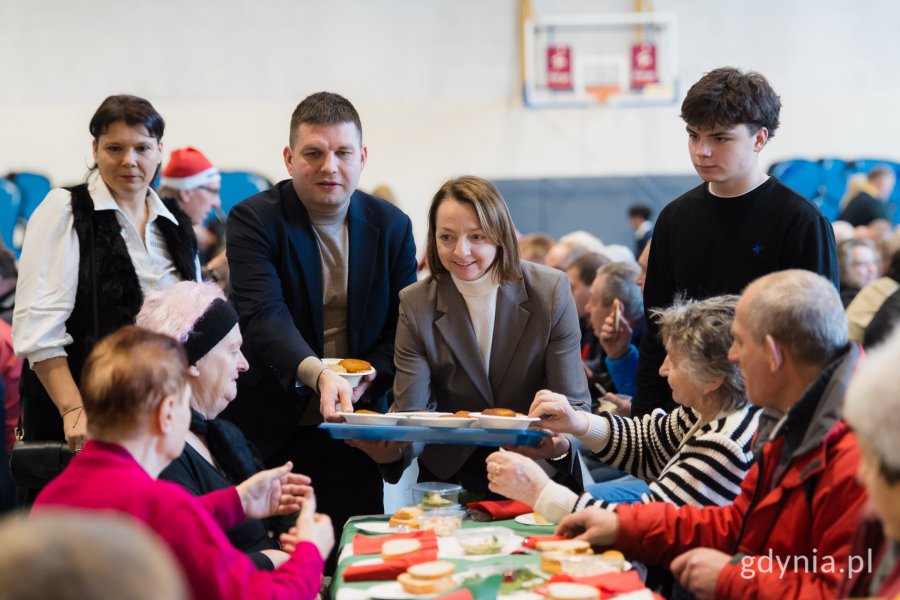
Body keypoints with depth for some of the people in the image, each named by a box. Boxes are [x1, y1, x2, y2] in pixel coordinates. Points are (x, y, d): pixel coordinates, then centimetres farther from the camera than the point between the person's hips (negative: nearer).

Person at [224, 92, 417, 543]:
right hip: (270, 433, -3)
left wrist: (368, 379, -13)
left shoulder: (392, 227, 4)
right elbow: (264, 316, -22)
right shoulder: (254, 220, -8)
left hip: (353, 433, 3)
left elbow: (403, 328, 7)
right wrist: (318, 374, -39)